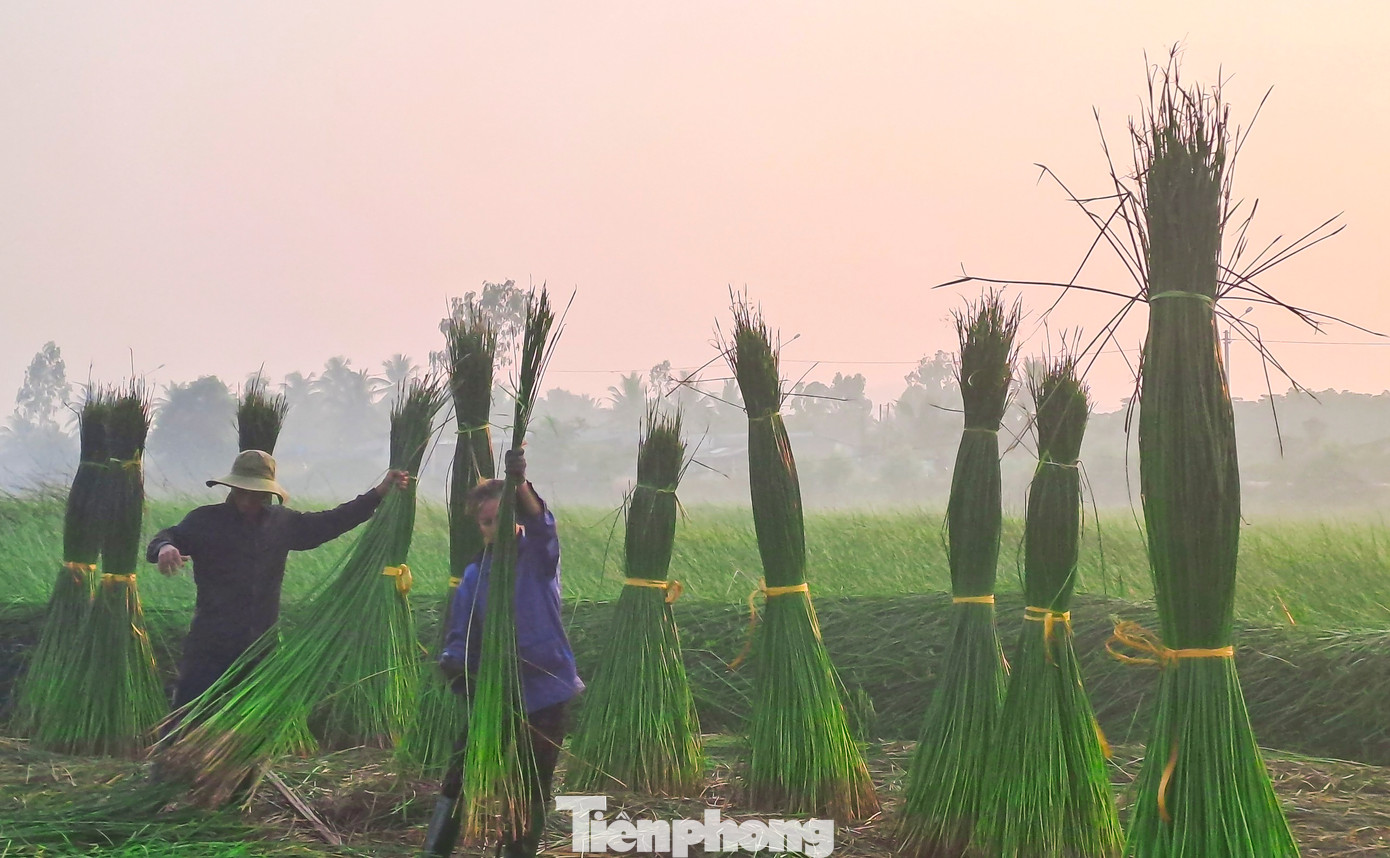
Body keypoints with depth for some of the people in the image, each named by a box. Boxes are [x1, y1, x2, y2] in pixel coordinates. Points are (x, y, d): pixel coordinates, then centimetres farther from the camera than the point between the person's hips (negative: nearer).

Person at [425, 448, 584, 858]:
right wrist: (452, 660, -22)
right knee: (461, 778, -2)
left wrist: (521, 485, -48)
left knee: (533, 791, 9)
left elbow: (541, 524, -27)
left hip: (546, 692, -2)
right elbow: (462, 635, 3)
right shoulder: (475, 574, 3)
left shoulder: (538, 557, -5)